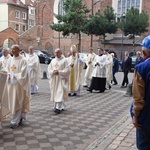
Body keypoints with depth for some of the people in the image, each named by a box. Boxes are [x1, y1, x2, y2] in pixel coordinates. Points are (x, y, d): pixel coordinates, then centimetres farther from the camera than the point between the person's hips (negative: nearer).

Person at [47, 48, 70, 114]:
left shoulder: (64, 60, -3)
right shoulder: (53, 60, 13)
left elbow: (67, 70, -9)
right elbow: (49, 69, 10)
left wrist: (59, 72, -17)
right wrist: (53, 72, -10)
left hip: (61, 79, -6)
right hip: (54, 79, 6)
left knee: (60, 92, -12)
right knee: (55, 93, 8)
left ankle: (58, 108, -14)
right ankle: (62, 106, 22)